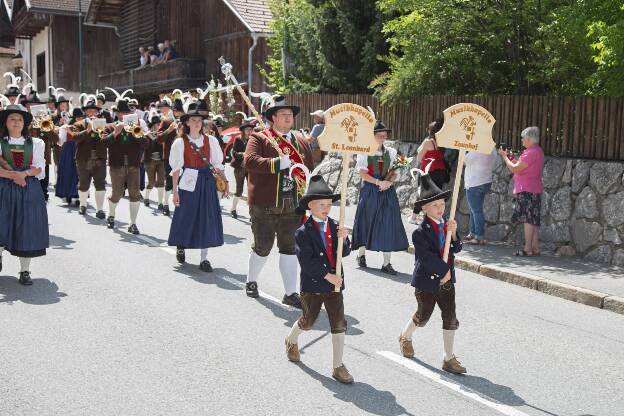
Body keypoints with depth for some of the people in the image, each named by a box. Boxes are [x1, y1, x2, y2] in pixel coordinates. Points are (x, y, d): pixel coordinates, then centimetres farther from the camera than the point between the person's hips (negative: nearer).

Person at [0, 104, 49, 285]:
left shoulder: (35, 143, 8)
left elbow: (39, 168, 0)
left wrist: (24, 173, -16)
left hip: (29, 190, 1)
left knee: (27, 228, -1)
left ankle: (25, 271, 7)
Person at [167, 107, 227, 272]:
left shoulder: (210, 140, 5)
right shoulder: (180, 142, -1)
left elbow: (218, 164, 5)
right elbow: (176, 169, -2)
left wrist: (225, 182, -5)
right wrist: (175, 191, -6)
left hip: (207, 182, 2)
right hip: (189, 182, -2)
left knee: (207, 218, -1)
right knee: (186, 217, 7)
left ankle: (204, 258, 5)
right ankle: (180, 247, 34)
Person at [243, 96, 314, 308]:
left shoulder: (301, 142, 14)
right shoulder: (259, 138, -2)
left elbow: (310, 169, 18)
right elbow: (249, 161, -18)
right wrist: (279, 163, -25)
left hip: (293, 206, 4)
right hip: (265, 205, -4)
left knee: (290, 248, 4)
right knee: (262, 247, 7)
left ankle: (290, 293, 10)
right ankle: (251, 281, 32)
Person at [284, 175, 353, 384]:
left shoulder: (335, 227, 3)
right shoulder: (303, 232, -13)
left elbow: (345, 252, -2)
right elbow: (307, 261, -19)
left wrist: (343, 239, -22)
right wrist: (327, 276, -21)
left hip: (334, 283, 4)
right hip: (312, 285, -4)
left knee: (339, 324, 2)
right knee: (308, 321, 14)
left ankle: (337, 366, 12)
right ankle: (291, 341, 47)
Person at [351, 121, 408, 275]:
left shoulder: (391, 152, 10)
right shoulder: (364, 152, -1)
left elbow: (394, 171, 7)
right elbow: (362, 173, -9)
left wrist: (389, 182, -13)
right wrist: (379, 182, -17)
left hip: (387, 192, 3)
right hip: (369, 191, -3)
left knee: (388, 225, -5)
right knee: (366, 222, 5)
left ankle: (386, 263, -4)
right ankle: (361, 254, 28)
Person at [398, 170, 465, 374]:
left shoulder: (447, 224, 2)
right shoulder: (420, 232, -18)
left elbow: (456, 249, 2)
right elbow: (427, 257, -22)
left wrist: (453, 233, -16)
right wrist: (444, 271, -15)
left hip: (447, 280, 6)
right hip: (426, 281, -5)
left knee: (450, 318, 5)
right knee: (423, 316, 13)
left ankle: (449, 358, 14)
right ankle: (406, 337, 44)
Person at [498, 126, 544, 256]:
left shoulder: (531, 153, -17)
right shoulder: (537, 151, 17)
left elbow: (514, 168, -16)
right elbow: (521, 167, 21)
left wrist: (504, 156, -4)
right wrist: (511, 156, 15)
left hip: (527, 191, -10)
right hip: (534, 190, 10)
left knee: (528, 219, -9)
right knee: (533, 220, 9)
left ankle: (528, 249, -8)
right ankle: (535, 248, 11)